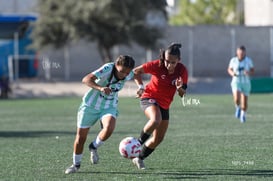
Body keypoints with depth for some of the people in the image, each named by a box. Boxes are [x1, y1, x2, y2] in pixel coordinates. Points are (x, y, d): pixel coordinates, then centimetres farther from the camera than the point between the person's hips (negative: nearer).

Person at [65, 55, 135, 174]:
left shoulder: (129, 75, -12)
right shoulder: (107, 69, -28)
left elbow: (136, 73, 16)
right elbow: (86, 79, -38)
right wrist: (100, 88, -51)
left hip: (109, 107, 3)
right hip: (91, 105, -3)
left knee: (109, 128, -28)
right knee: (81, 136, 4)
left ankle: (94, 147, 2)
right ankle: (76, 164, 28)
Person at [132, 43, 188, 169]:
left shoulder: (182, 71, -12)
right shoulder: (157, 65, -21)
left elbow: (182, 94, -4)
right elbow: (136, 71, -7)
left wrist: (180, 88, -26)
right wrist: (140, 86, -20)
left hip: (164, 105, 5)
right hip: (149, 98, -5)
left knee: (158, 139, 8)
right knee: (156, 120, -38)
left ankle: (139, 159, 29)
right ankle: (139, 142, -16)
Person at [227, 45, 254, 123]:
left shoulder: (248, 60, -7)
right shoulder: (233, 60, -5)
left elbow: (252, 71, 1)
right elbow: (229, 69, 9)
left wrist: (248, 73, -22)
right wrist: (232, 73, -14)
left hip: (246, 83, 1)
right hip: (236, 82, -1)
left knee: (244, 102, 5)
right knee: (237, 100, -22)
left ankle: (243, 115, 36)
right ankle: (238, 108, 14)